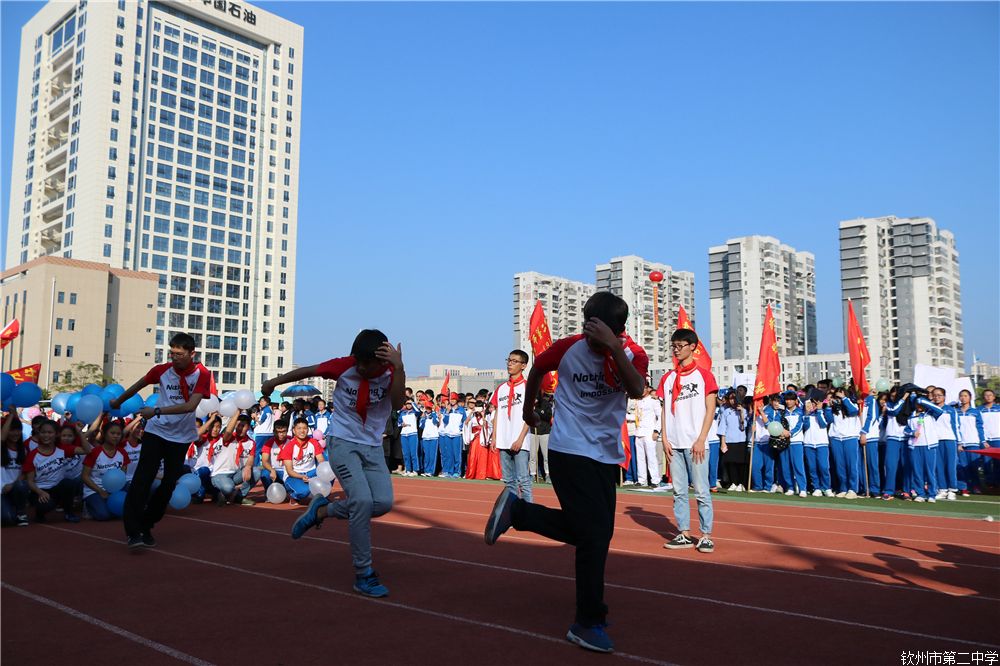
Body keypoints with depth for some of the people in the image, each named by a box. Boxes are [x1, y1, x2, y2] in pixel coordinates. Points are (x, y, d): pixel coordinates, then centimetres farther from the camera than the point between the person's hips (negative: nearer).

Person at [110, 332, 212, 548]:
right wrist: (118, 402, 27)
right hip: (156, 431, 0)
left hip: (181, 437, 0)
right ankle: (132, 531, -10)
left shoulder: (202, 374, -14)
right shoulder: (162, 370, -7)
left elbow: (191, 405, -26)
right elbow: (138, 385, 12)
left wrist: (157, 411, -32)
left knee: (169, 484, 5)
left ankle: (146, 527, 20)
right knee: (143, 478, -13)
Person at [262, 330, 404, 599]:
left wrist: (398, 367, -40)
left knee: (383, 503, -14)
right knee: (362, 501, -21)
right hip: (343, 444, -3)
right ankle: (363, 575, -9)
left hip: (373, 448, 3)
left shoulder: (391, 372, -10)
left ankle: (322, 509, 11)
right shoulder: (343, 366, -13)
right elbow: (308, 371, 2)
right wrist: (274, 382, 14)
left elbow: (397, 403, -28)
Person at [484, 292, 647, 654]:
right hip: (570, 453, -5)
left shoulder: (633, 354, -9)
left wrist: (614, 347, -42)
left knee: (593, 532, 13)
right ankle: (588, 624, 6)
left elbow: (637, 390, -32)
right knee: (596, 535, -8)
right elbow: (537, 369, 8)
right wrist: (528, 410, 18)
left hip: (607, 456, 5)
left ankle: (516, 509, 26)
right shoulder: (568, 348, -12)